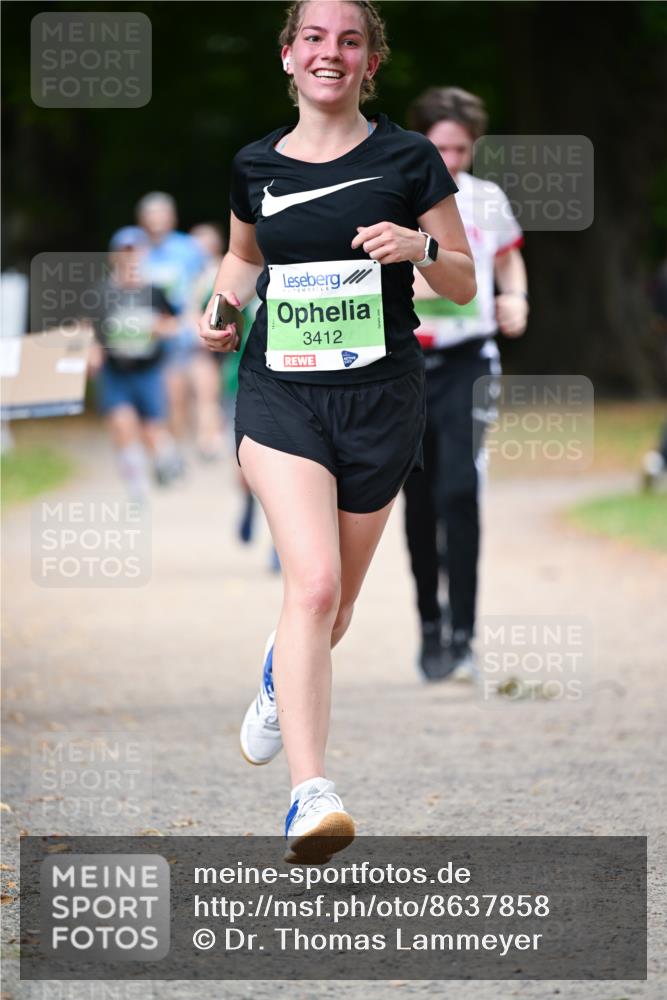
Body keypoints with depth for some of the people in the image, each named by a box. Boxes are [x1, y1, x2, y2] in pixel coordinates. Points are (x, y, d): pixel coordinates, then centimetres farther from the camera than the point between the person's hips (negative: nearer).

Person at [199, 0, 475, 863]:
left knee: (334, 608, 12)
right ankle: (310, 796, -27)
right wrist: (223, 307, 6)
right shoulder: (256, 165, 6)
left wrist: (420, 249, -16)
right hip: (279, 393, 0)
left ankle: (281, 675, 50)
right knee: (312, 583, -21)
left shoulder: (408, 160, 0)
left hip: (378, 399, 0)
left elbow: (464, 284, 5)